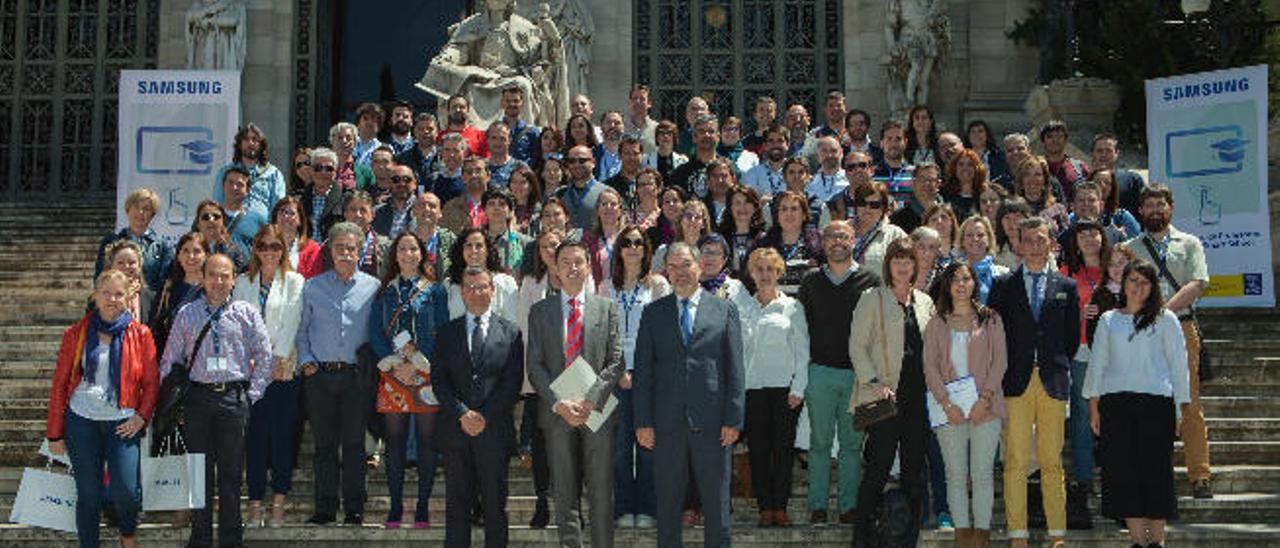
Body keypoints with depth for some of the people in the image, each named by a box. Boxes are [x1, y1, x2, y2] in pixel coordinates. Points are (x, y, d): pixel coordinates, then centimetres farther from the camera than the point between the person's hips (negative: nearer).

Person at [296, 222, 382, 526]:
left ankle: (354, 508, 8)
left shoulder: (372, 287, 5)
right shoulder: (312, 287, 9)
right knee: (324, 444, 5)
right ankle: (325, 508, 12)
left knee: (354, 443, 1)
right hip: (319, 375, 1)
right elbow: (302, 330, 11)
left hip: (356, 375, -1)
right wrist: (306, 360, -1)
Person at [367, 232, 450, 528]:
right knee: (394, 440, 2)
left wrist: (418, 364, -11)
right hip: (392, 372, 2)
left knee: (427, 439, -1)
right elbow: (375, 333, 7)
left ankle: (423, 506, 5)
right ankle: (395, 505, 8)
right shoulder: (385, 292, 13)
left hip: (426, 373, -2)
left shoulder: (435, 290, 6)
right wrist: (396, 363, -7)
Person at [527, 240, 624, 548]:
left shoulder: (606, 308, 8)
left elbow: (615, 361, 1)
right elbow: (535, 366, 2)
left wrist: (590, 399, -12)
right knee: (565, 496, 4)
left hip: (598, 409, 0)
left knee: (602, 494, 2)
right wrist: (559, 403, -11)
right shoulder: (540, 311, 8)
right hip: (557, 412, 1)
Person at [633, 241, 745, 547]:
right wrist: (643, 421, -2)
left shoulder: (724, 311, 5)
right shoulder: (653, 313, 8)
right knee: (668, 500, 9)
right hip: (667, 422, 1)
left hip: (711, 421, -1)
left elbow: (735, 370, 2)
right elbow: (643, 370, 5)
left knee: (717, 501, 7)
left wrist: (733, 419, -4)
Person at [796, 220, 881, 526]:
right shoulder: (811, 282, 9)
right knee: (820, 441, 4)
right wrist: (802, 368, 3)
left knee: (852, 443, 4)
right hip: (820, 372, 1)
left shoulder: (870, 281, 5)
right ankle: (818, 506, 9)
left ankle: (849, 506, 11)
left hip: (858, 374, -1)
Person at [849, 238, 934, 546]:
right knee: (879, 465, -7)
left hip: (917, 394, 5)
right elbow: (857, 346, -3)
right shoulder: (872, 299, 1)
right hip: (886, 394, -5)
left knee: (915, 465, 6)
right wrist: (875, 382, -13)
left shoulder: (925, 302, 15)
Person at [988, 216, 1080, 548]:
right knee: (1015, 461, -3)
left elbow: (1073, 335, 15)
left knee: (1052, 462, 3)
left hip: (1053, 382, 1)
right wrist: (1003, 372, 2)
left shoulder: (1066, 287, 12)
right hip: (1015, 382, -1)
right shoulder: (1003, 285, 8)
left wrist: (1058, 365, 9)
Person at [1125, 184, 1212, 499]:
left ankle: (1200, 476, 0)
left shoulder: (1189, 244, 13)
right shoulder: (1129, 249, 15)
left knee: (1190, 404, -4)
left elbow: (1197, 284, -1)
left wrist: (1164, 311, -13)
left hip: (1182, 328, 0)